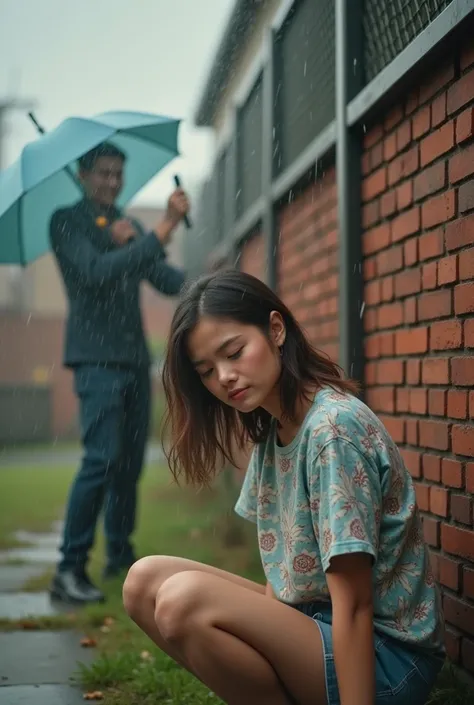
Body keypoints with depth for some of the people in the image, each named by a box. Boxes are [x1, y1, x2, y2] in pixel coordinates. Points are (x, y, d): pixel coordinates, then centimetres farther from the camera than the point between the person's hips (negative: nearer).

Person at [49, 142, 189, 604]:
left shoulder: (129, 228, 19)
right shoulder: (67, 223, -2)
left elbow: (166, 279, 12)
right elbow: (98, 271, -20)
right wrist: (163, 231, -25)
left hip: (135, 359, 7)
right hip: (96, 358, -7)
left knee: (130, 461, 10)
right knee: (103, 458, -17)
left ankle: (120, 556, 23)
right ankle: (69, 570, -12)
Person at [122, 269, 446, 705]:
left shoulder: (334, 428, -20)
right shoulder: (268, 430, 6)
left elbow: (354, 605, -22)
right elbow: (284, 571, 8)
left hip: (385, 655, -8)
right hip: (311, 621, 9)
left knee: (185, 599, -27)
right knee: (144, 582, 0)